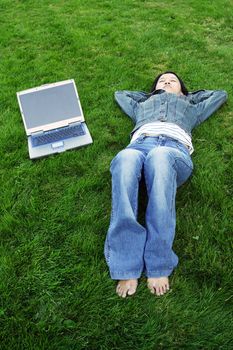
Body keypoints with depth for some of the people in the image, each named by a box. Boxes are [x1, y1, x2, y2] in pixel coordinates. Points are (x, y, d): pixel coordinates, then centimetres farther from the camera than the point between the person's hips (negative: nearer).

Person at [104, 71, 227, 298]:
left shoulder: (189, 108, 44)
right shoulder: (142, 106, 46)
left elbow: (220, 95, 56)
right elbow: (119, 94, 61)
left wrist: (186, 96, 56)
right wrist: (150, 95, 57)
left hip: (175, 148, -1)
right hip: (139, 144, 1)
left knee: (159, 156, -40)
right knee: (125, 158, -38)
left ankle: (158, 266, -40)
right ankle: (127, 266, -42)